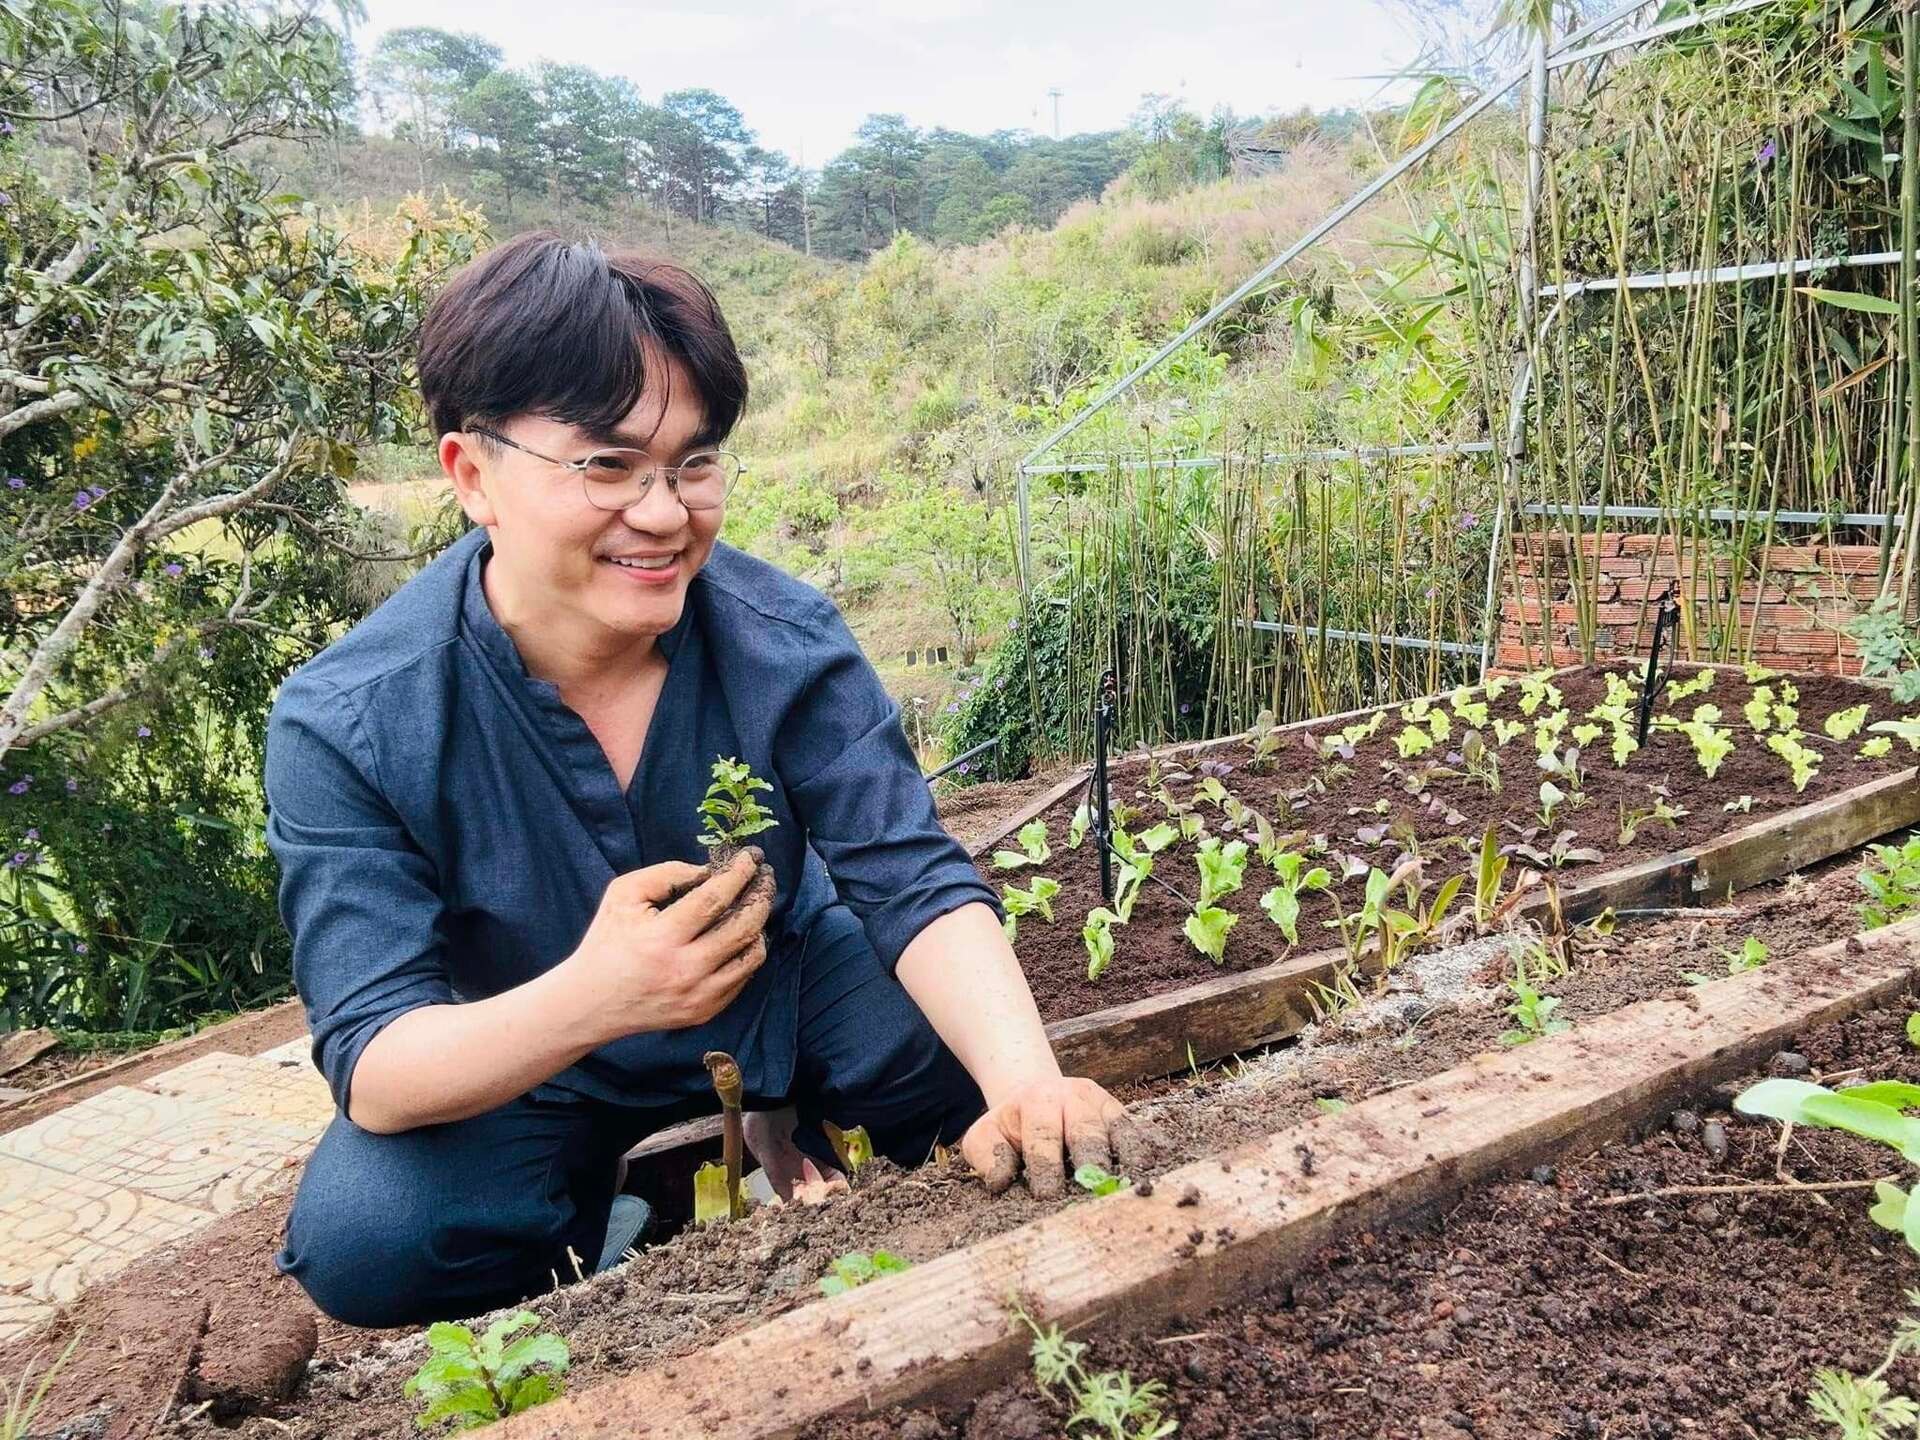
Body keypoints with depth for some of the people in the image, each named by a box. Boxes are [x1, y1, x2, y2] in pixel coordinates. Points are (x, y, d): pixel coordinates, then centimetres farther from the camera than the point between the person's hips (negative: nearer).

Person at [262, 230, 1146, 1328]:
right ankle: (605, 1204, 6)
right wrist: (588, 1000, -51)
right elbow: (372, 1065, -29)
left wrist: (1029, 1085, -44)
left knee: (992, 1066, -20)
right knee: (360, 1242, -27)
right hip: (519, 1066, -1)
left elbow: (914, 878, -24)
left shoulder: (784, 638, -21)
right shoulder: (345, 724, -26)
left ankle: (787, 1126, 13)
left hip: (785, 989, 2)